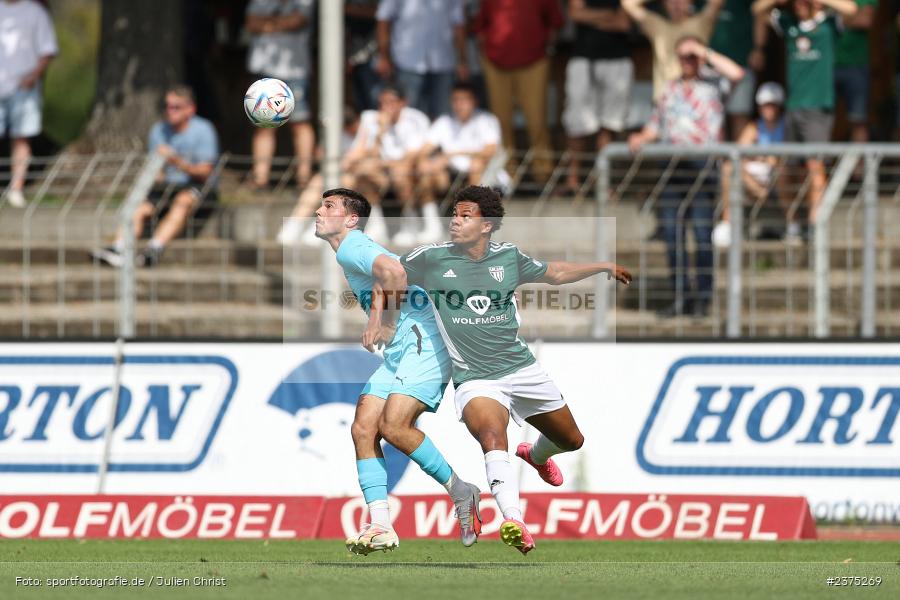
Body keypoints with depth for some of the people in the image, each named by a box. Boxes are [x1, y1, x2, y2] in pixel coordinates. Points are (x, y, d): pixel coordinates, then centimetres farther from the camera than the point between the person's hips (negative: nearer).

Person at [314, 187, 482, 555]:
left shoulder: (352, 246, -10)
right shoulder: (351, 254, 21)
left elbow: (393, 271, -30)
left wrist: (387, 323, -19)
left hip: (423, 343, -10)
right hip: (399, 352, 10)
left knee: (393, 426, -23)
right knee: (363, 429, -4)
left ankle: (460, 492, -6)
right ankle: (381, 527, -8)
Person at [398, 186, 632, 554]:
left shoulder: (508, 257, 2)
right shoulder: (431, 259, -7)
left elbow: (554, 274, 20)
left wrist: (604, 267, 19)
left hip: (522, 370, 4)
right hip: (475, 380, -4)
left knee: (571, 440, 17)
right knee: (492, 435, -35)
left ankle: (536, 454, 55)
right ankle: (513, 522, -52)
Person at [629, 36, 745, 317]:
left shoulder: (712, 84, 5)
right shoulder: (671, 89, 20)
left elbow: (736, 73, -14)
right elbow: (656, 124, 19)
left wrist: (706, 53, -6)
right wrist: (641, 138, -1)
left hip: (702, 164, -5)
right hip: (671, 165, 5)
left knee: (702, 231, -7)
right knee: (671, 231, 3)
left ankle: (703, 297, -3)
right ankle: (680, 296, 10)